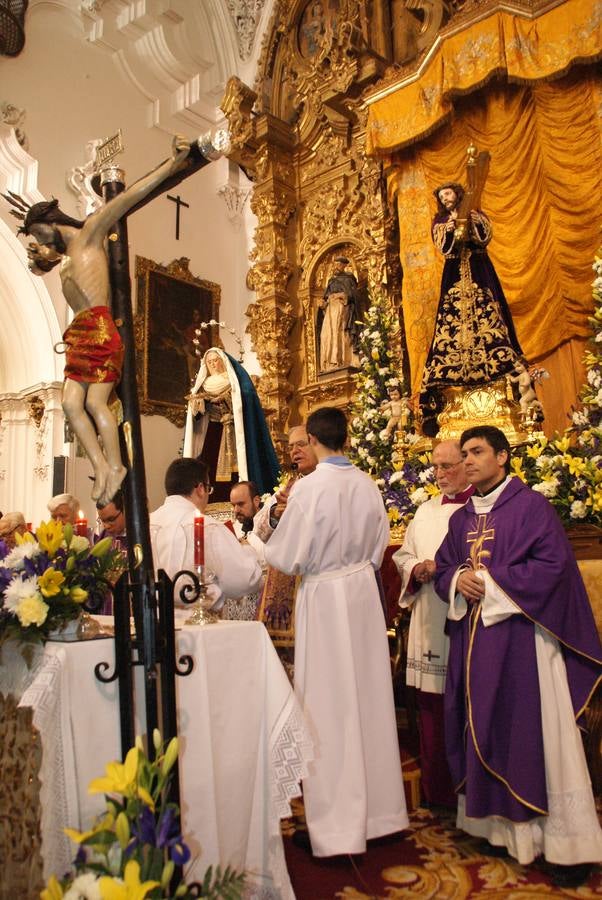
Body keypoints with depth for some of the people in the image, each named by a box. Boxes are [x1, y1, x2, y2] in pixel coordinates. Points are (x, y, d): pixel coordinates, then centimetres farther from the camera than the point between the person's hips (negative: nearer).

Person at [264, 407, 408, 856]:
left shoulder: (308, 487, -17)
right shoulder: (368, 484, -1)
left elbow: (288, 557, -13)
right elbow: (378, 545, 10)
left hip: (324, 598, -5)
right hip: (364, 590, 5)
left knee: (331, 705, 4)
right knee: (369, 696, 16)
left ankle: (339, 826, 14)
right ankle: (380, 809, 31)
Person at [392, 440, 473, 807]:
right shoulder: (426, 511, 16)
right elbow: (403, 554, 20)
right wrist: (417, 568, -1)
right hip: (431, 625, 6)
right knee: (432, 708, 11)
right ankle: (438, 789, 27)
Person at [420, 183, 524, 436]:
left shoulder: (476, 214, 15)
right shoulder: (440, 222, 16)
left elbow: (486, 237, 0)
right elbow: (443, 248, 0)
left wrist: (473, 222, -11)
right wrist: (449, 230, -16)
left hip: (478, 270, -1)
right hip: (454, 273, 1)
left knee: (486, 310, -13)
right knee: (452, 316, -10)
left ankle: (498, 362, -18)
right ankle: (455, 367, -11)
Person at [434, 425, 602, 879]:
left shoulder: (531, 505, -6)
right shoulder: (461, 518, 13)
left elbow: (553, 563, -15)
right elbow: (442, 567, 15)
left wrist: (491, 582, -15)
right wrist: (458, 580, -8)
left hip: (521, 635, -6)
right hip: (473, 637, 7)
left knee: (534, 731, -1)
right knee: (483, 728, 12)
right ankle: (498, 821, 27)